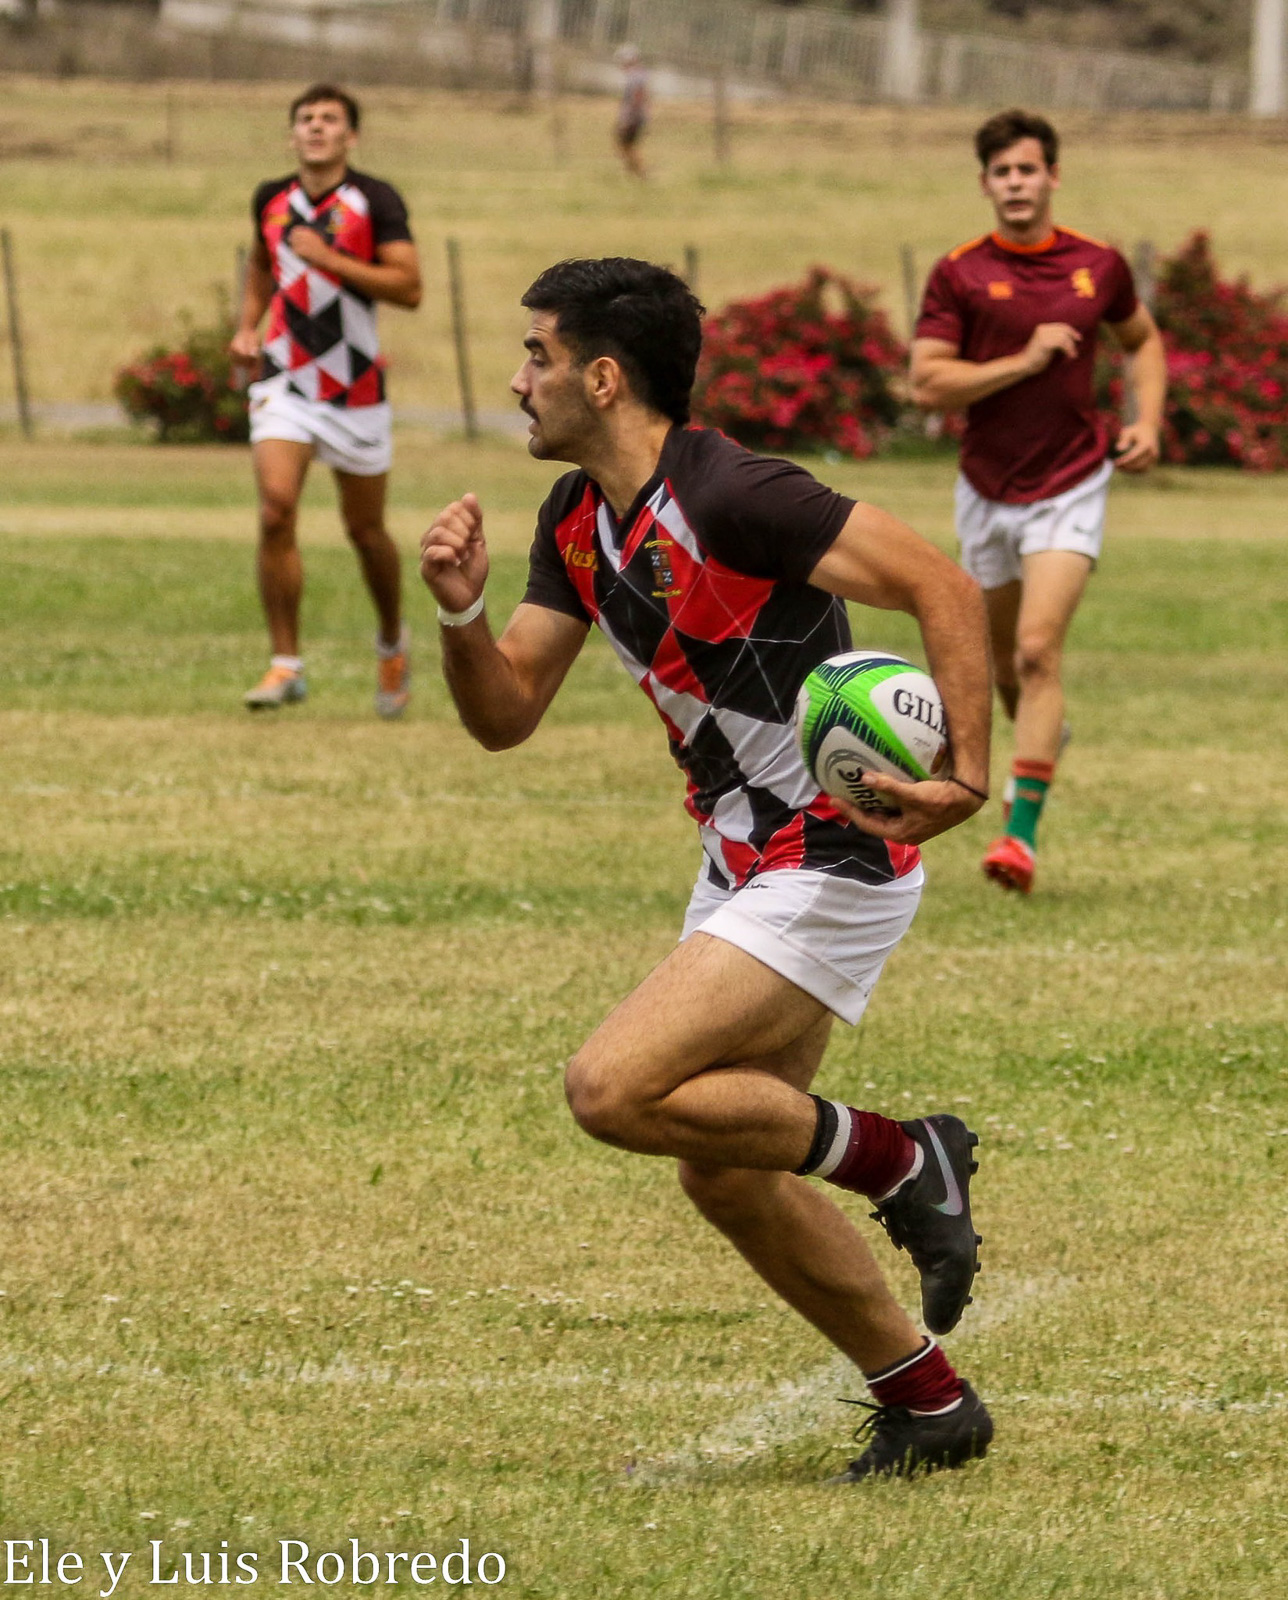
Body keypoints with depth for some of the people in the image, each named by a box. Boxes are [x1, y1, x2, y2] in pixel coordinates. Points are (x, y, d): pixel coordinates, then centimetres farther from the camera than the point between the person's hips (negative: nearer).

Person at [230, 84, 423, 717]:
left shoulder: (376, 201, -8)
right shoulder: (271, 200, 5)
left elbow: (409, 287, -16)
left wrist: (331, 260, -22)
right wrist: (247, 326, 10)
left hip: (355, 386, -2)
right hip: (284, 379, 2)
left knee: (365, 529, 9)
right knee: (275, 511, -16)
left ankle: (392, 642, 36)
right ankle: (286, 664, -10)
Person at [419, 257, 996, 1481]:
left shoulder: (733, 498, -22)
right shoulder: (577, 521, 5)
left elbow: (944, 589, -24)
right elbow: (504, 714, 8)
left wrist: (966, 773, -34)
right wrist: (460, 608, -12)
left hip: (832, 862, -10)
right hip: (741, 862, 10)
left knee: (613, 1090, -19)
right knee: (724, 1174, 12)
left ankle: (900, 1162, -3)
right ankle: (929, 1405, 24)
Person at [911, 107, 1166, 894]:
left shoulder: (1099, 266, -1)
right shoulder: (959, 274, -6)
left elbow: (1143, 338, 18)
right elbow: (928, 383, -12)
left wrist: (1148, 421, 3)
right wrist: (1023, 360, -20)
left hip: (1071, 484, -2)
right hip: (988, 489, 2)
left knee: (1039, 648, -17)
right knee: (1005, 659, 16)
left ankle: (1023, 830, -18)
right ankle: (1047, 739, 50)